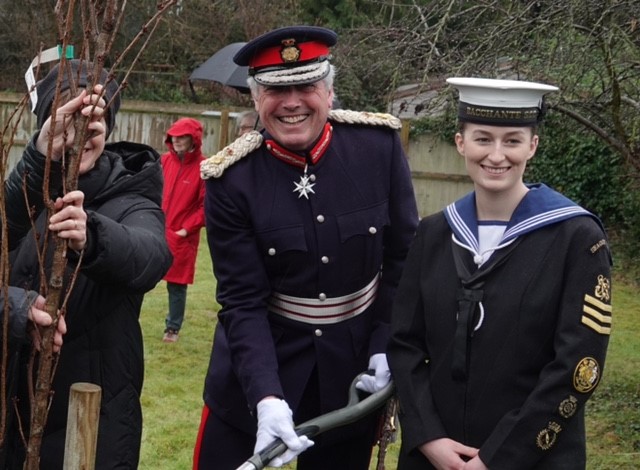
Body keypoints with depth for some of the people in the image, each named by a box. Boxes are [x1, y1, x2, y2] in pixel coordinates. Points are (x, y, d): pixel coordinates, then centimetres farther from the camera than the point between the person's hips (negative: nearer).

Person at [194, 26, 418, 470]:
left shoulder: (380, 144, -10)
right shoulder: (231, 179, -14)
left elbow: (405, 256, 0)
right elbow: (242, 301, -15)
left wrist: (386, 348, -7)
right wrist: (267, 397, -27)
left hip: (355, 368, 2)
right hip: (259, 366, -1)